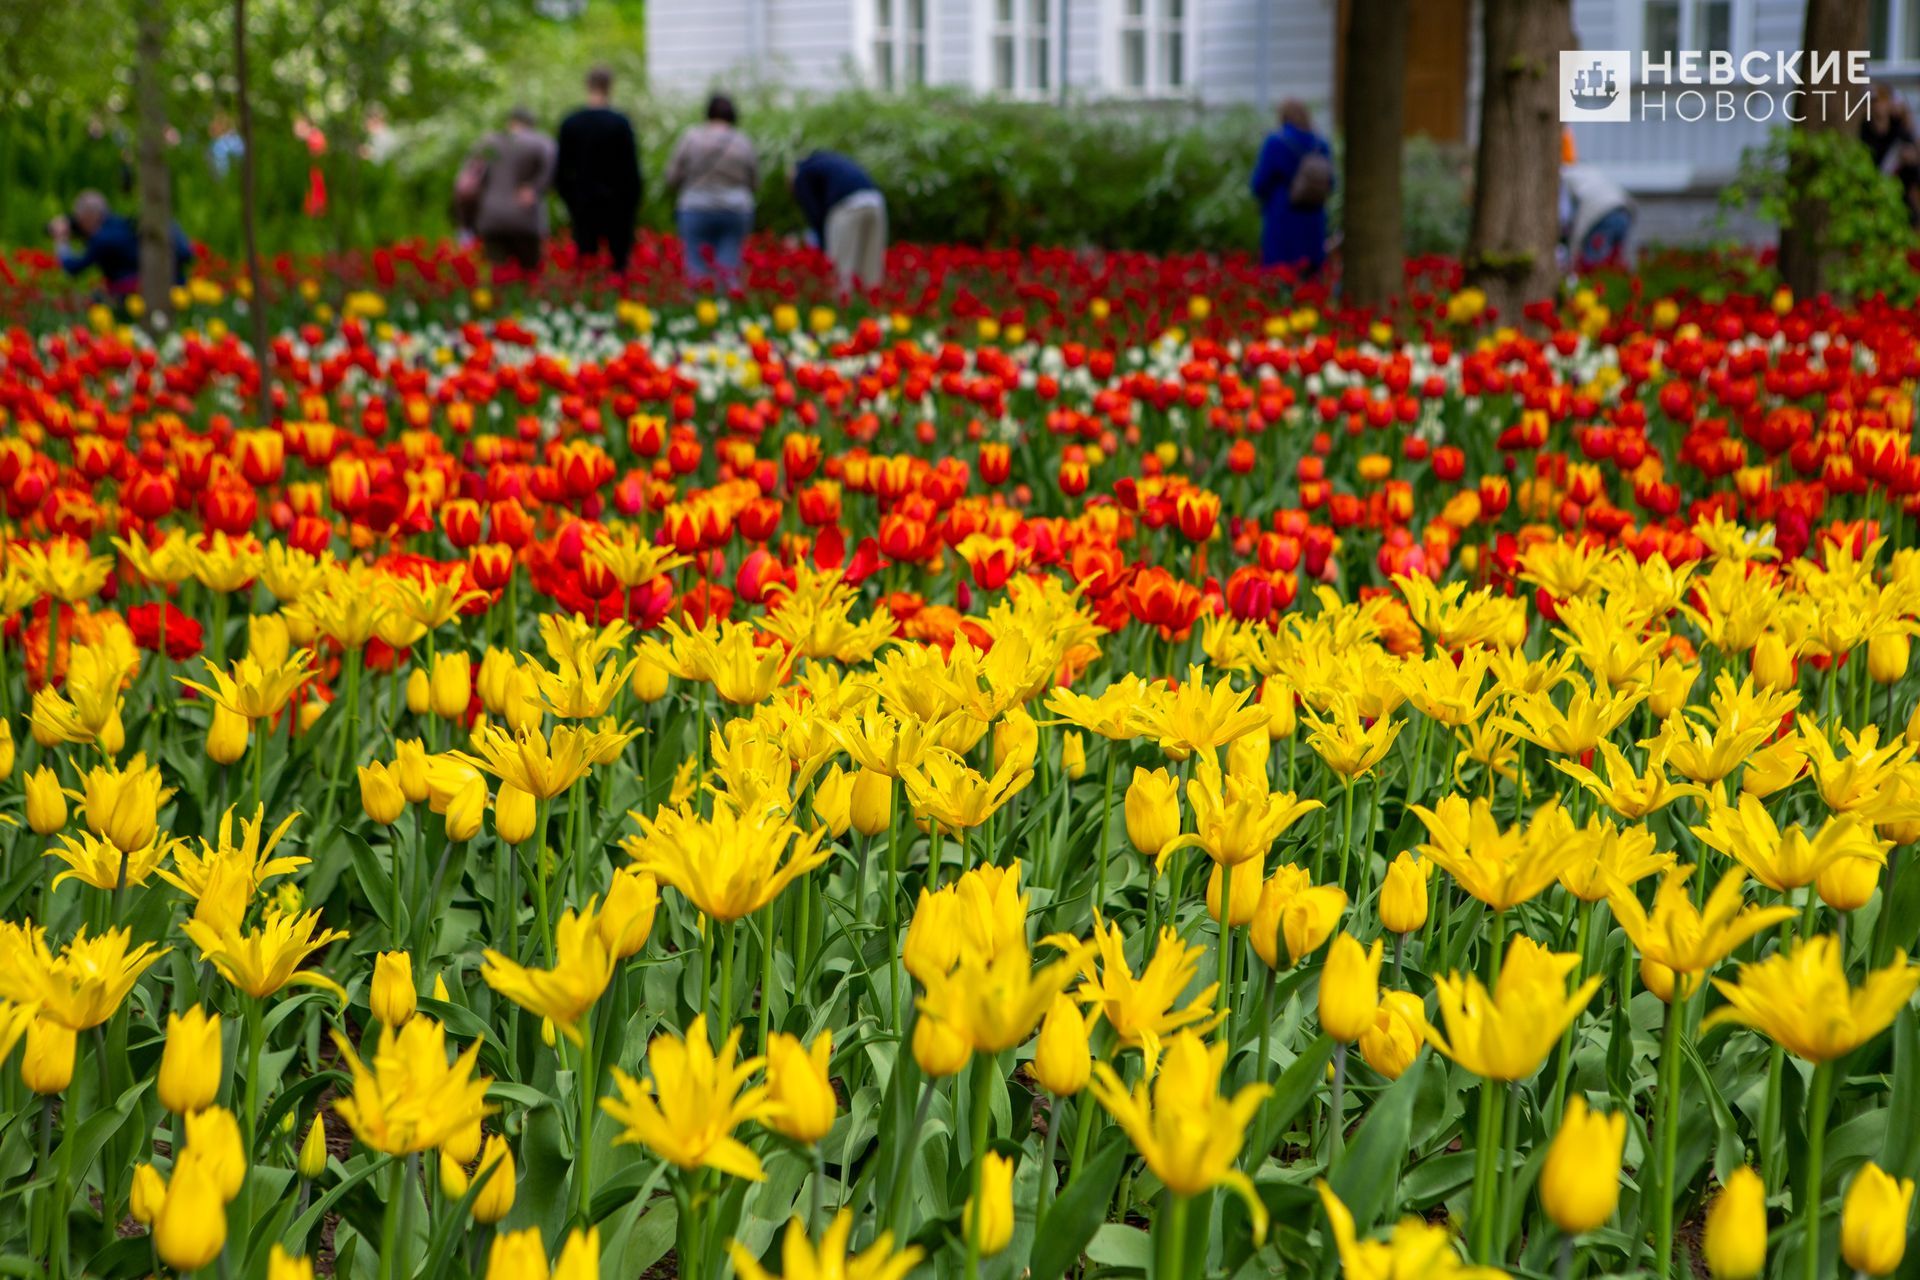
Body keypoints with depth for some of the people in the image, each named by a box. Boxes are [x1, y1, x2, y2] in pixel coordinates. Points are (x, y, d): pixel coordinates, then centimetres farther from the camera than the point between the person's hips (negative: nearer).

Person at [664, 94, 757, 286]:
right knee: (729, 265, -2)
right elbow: (755, 183, 12)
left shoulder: (690, 137, -2)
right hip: (737, 211, 2)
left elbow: (673, 177, 1)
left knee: (697, 269, -3)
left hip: (696, 210, -1)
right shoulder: (743, 143, 4)